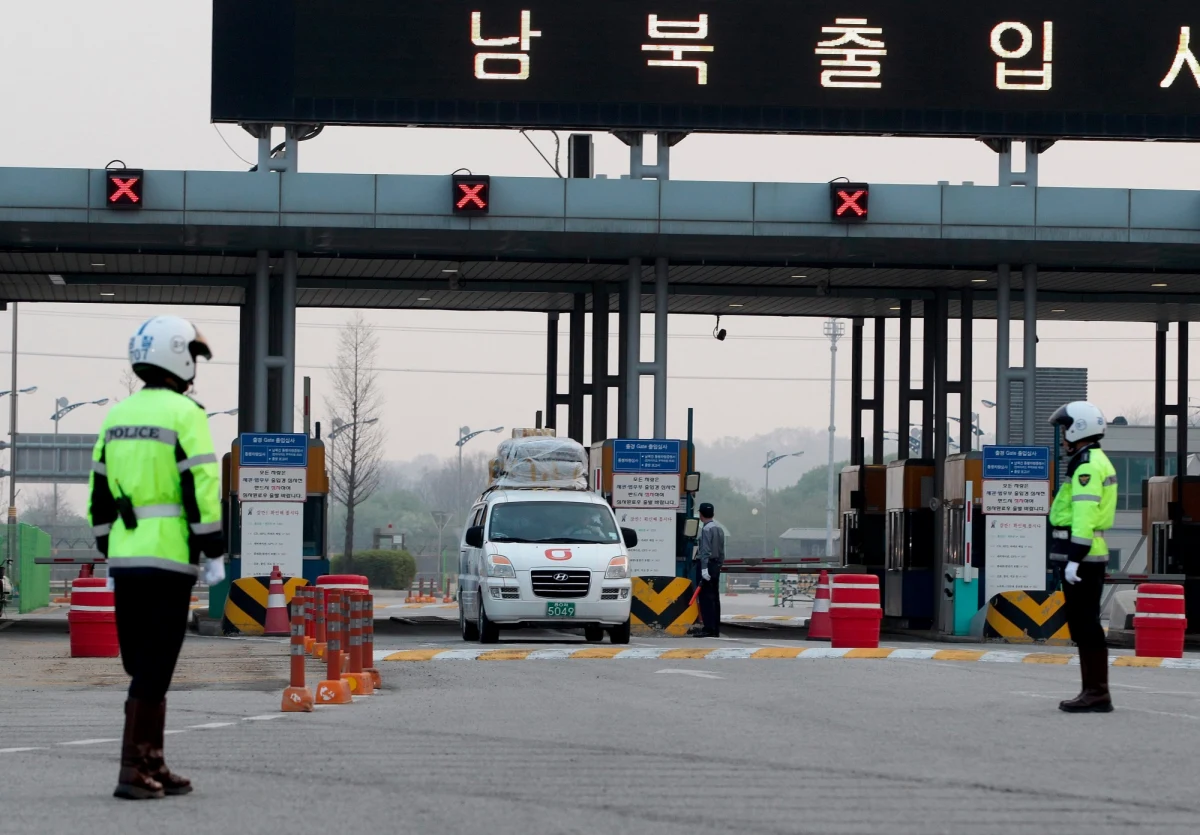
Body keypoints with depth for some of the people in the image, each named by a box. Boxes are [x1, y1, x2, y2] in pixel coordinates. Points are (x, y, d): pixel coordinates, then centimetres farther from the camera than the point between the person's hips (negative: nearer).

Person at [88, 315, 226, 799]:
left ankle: (153, 765, 15)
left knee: (146, 667, 13)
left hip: (125, 558, 7)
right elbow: (202, 490, -14)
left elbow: (100, 494, 16)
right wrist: (215, 555, -8)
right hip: (168, 558, -7)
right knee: (153, 669, -5)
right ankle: (133, 772, -8)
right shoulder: (185, 414, -9)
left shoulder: (117, 417, 13)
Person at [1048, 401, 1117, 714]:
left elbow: (1085, 514, -22)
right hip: (1092, 555, 11)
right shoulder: (1099, 462, 19)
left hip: (1081, 557, -11)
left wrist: (1074, 558, -25)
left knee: (1085, 625, -9)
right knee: (1084, 625, 13)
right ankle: (1094, 691, 16)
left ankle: (1097, 693, -9)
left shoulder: (1086, 465, -14)